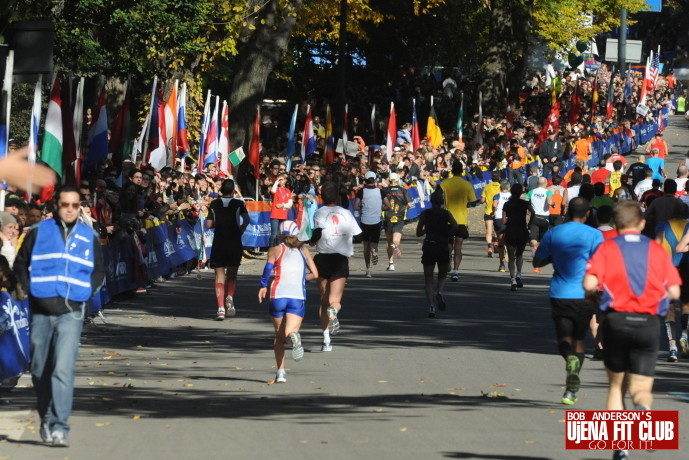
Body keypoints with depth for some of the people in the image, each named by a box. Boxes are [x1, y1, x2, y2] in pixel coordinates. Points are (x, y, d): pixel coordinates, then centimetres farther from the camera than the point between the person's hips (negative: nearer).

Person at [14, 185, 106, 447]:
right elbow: (20, 263, 11)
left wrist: (88, 292, 2)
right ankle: (46, 418, 28)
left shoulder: (88, 237, 8)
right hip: (41, 312, 1)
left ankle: (59, 427, -18)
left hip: (71, 313, -1)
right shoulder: (39, 232, 5)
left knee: (63, 369, -15)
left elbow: (99, 271, 18)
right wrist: (29, 289, -2)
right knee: (40, 371, 10)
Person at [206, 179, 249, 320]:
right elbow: (246, 220, -16)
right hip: (235, 244, 0)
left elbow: (209, 225, -2)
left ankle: (221, 308, -10)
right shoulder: (239, 204, -2)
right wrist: (240, 230, 1)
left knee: (220, 276, 2)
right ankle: (229, 296, -10)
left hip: (218, 244, 0)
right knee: (232, 274, 17)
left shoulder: (214, 204, 2)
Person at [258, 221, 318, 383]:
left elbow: (269, 266, -10)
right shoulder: (303, 250, 16)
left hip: (278, 296, 0)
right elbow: (315, 274, 11)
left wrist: (263, 286, -1)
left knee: (279, 336, 15)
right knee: (289, 332, -7)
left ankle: (280, 371, 6)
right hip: (298, 297, 0)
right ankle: (294, 336, -44)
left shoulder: (276, 250, 10)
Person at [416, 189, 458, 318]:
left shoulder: (425, 214, 2)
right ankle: (439, 293, -8)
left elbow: (418, 233, 3)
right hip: (443, 248, 0)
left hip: (428, 248, 0)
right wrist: (446, 233, 2)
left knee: (428, 279, 5)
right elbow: (455, 226, -15)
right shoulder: (446, 213, 2)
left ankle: (431, 307, -8)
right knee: (443, 275, 22)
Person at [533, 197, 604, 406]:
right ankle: (572, 389, 12)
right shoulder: (594, 235, -5)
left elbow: (537, 261, 11)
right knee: (579, 339, 15)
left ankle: (571, 359, -32)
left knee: (564, 339, 5)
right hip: (584, 295, 0)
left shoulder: (553, 234, 3)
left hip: (560, 295, 1)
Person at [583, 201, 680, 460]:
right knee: (641, 388, 4)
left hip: (617, 320, 0)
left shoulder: (607, 248, 2)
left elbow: (589, 284, -12)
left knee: (616, 384, 16)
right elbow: (674, 292, 2)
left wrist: (593, 295, 10)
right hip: (648, 324, 0)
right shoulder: (657, 250, 7)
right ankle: (643, 409, -32)